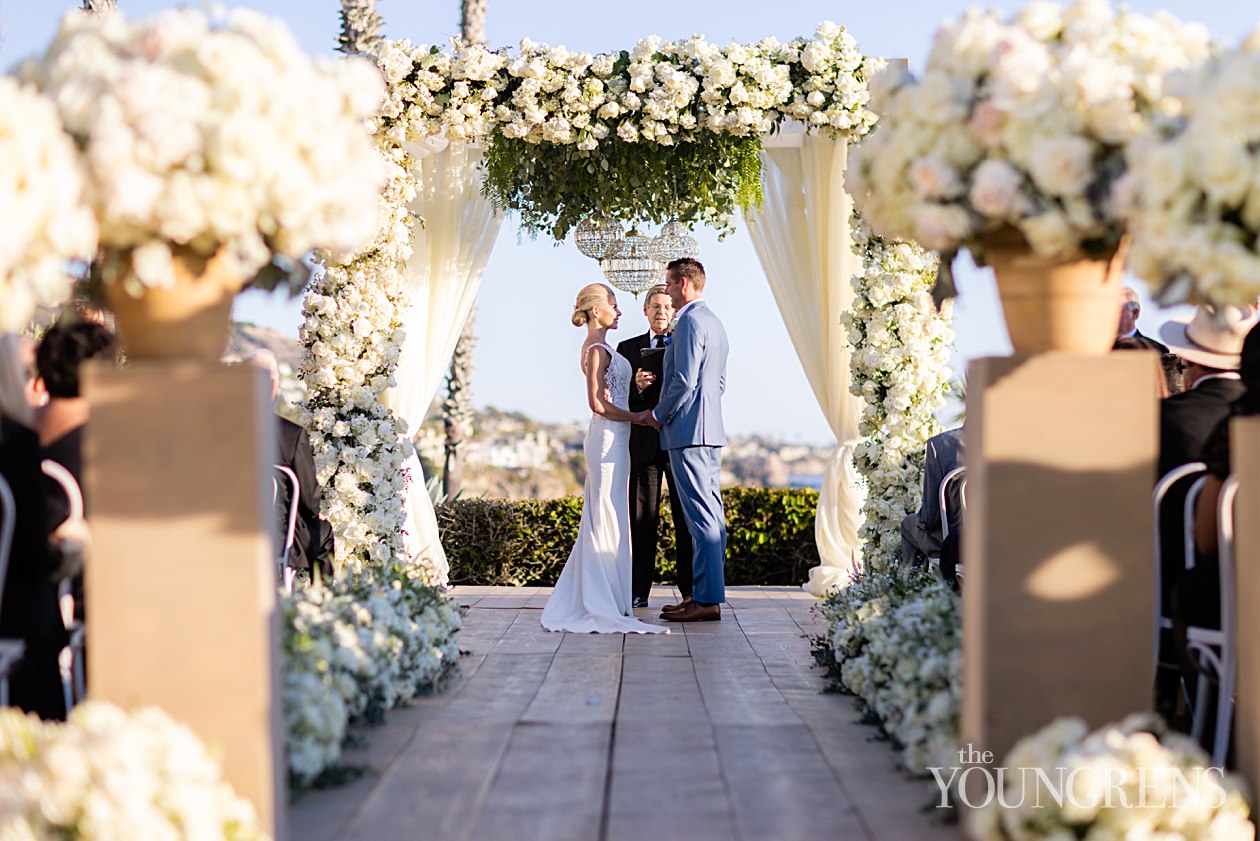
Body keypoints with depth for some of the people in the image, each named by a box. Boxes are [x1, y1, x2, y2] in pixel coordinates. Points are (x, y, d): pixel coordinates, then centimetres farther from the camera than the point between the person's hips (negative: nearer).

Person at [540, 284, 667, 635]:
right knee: (607, 518, -7)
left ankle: (597, 601, 15)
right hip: (608, 437, -10)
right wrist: (640, 417, -15)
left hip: (613, 438, 10)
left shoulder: (599, 348, 16)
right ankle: (606, 604, -5)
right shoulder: (596, 349, -14)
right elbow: (598, 403, -19)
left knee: (605, 519, 11)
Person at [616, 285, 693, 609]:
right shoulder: (628, 348, 12)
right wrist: (636, 387, -12)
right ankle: (639, 591, 3)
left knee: (686, 518, -1)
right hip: (644, 445, 1)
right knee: (642, 518, 1)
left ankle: (690, 590, 2)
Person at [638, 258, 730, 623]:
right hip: (710, 429, 11)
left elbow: (684, 381, -20)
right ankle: (708, 593, 12)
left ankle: (706, 600, -12)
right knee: (711, 514, 9)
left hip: (688, 429, -11)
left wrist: (659, 414, -6)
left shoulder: (690, 322, -13)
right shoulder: (714, 322, 19)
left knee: (701, 516, -11)